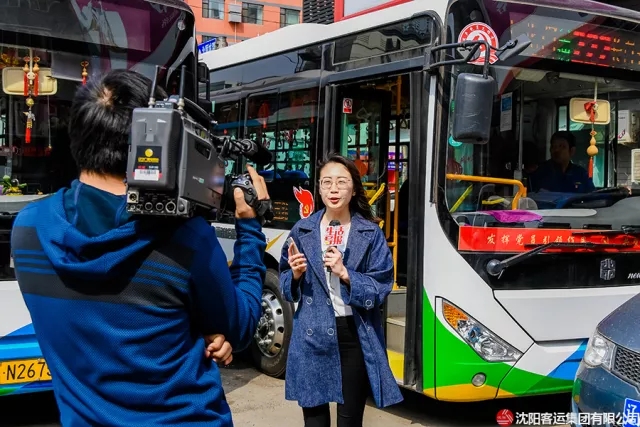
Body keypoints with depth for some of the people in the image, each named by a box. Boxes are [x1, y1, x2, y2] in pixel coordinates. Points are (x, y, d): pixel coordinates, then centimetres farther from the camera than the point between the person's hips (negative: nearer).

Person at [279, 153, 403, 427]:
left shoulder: (370, 233, 0)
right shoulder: (303, 230, 5)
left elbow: (381, 288, -6)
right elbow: (286, 287, 11)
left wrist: (346, 274, -19)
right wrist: (295, 275, -10)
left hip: (355, 335, -1)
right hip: (312, 336, 1)